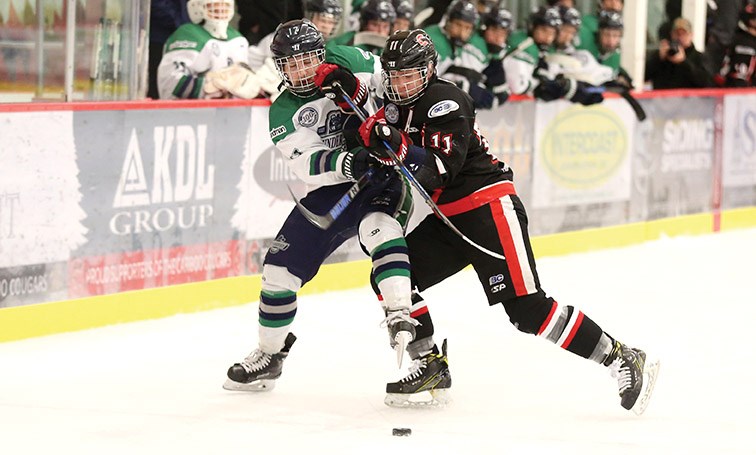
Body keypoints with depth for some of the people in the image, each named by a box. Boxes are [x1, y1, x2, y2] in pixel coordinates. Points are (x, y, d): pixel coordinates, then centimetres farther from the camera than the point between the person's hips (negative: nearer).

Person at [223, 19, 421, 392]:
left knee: (379, 227, -36)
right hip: (328, 192, 3)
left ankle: (401, 317, -42)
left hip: (380, 180, -3)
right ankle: (270, 354, 20)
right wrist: (348, 163, -38)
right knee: (280, 267, 1)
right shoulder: (282, 113, -5)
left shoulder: (345, 62, -7)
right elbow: (309, 165, -19)